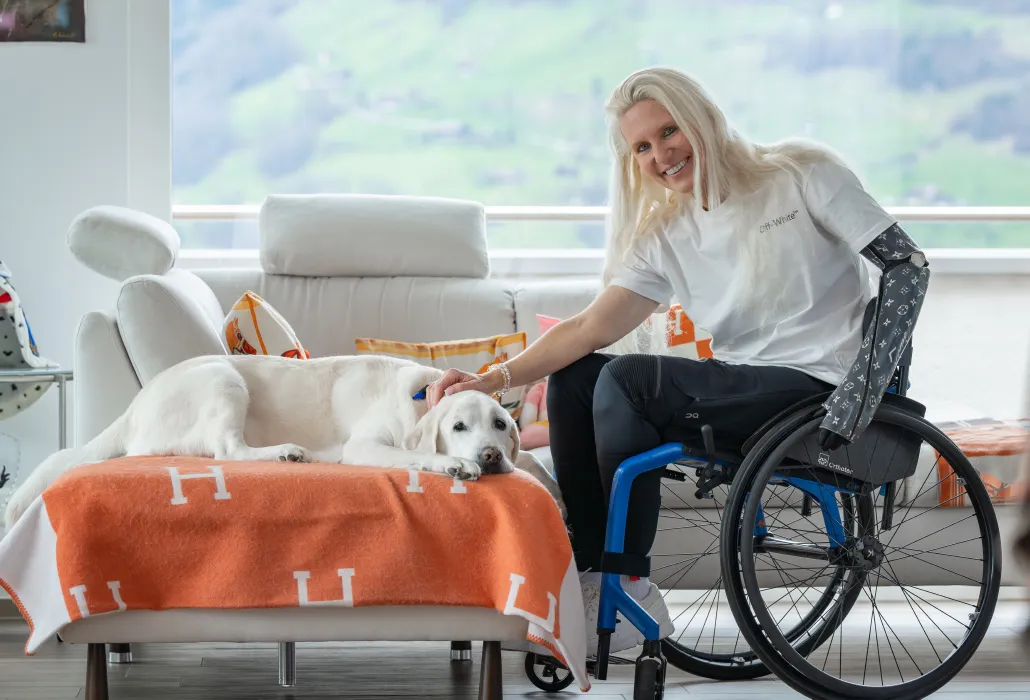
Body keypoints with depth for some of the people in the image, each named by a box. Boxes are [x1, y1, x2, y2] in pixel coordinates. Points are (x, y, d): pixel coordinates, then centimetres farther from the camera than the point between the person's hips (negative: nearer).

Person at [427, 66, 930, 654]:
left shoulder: (804, 174, -4)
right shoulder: (664, 237, 10)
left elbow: (908, 266, -8)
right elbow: (592, 327, 1)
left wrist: (865, 387, -19)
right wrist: (495, 379, -14)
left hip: (818, 382, -7)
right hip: (739, 382, 7)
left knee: (629, 379, -22)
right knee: (573, 378, -4)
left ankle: (629, 594, -15)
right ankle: (588, 574, -5)